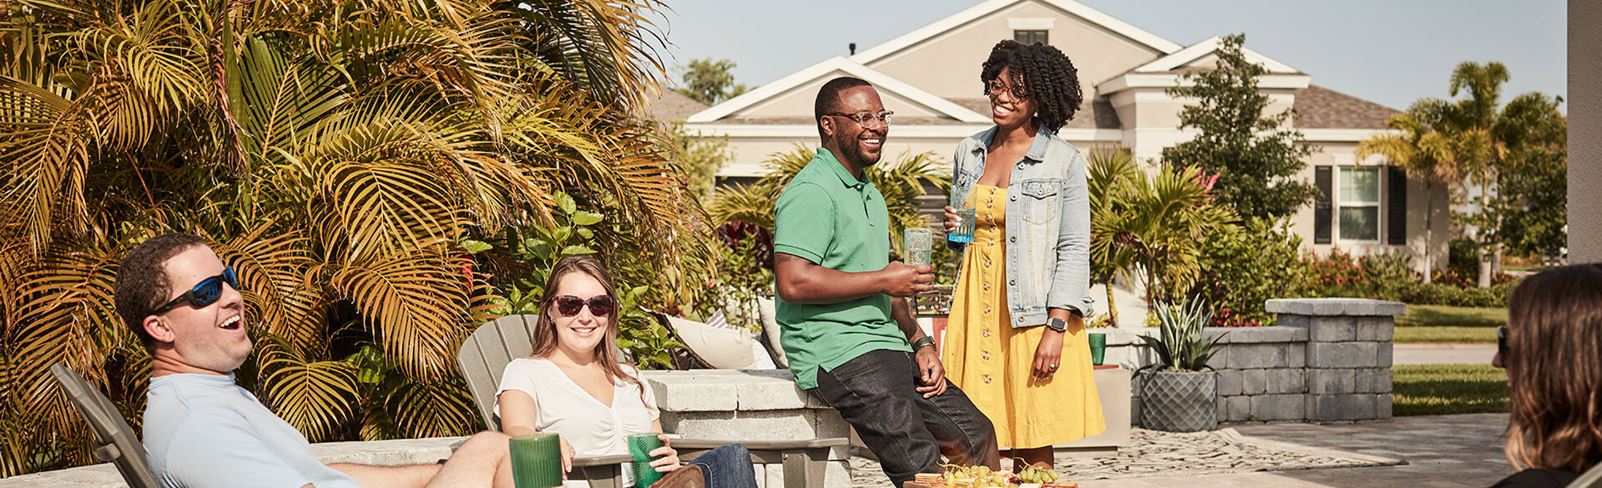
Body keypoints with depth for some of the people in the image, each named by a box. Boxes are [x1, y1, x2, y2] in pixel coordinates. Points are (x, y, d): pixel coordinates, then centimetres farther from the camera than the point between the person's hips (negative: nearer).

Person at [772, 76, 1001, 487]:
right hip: (836, 351, -10)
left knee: (976, 436, 7)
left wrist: (920, 344, 12)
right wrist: (884, 279, -15)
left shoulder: (870, 195, 22)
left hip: (889, 347, 10)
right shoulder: (811, 193, -11)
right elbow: (793, 282, -23)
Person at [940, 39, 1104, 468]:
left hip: (1032, 312, -4)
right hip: (976, 305, 4)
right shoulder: (969, 152, 11)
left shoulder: (1063, 162, -4)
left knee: (1033, 448, -2)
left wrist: (1056, 328, -15)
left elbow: (1074, 250, -7)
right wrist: (954, 231, 0)